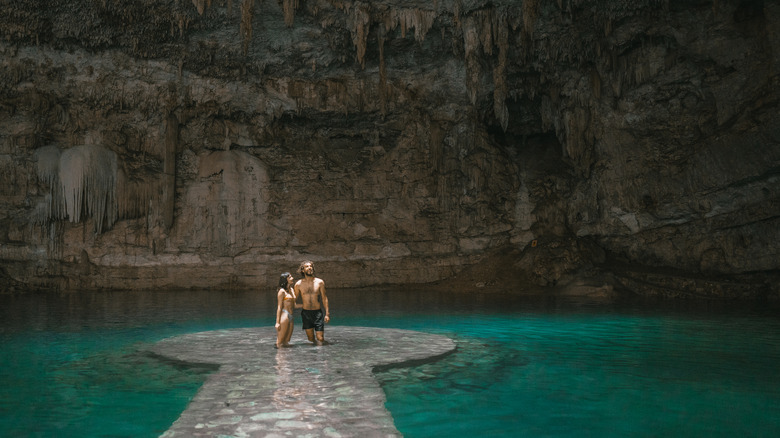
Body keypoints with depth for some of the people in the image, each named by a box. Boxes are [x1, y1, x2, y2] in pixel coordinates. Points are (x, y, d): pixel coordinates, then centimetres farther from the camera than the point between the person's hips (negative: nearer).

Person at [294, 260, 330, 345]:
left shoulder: (320, 282, -2)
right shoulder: (299, 284, -2)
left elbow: (324, 298, 3)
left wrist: (327, 314, -1)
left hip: (318, 312, 0)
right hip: (306, 313, 1)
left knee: (320, 339, -5)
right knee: (311, 339, 5)